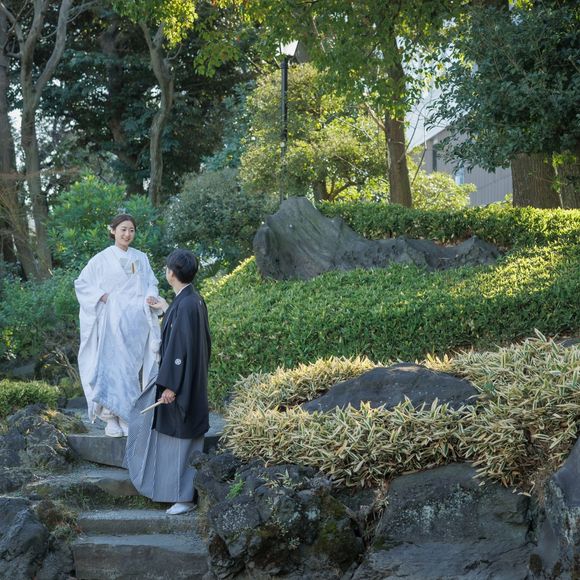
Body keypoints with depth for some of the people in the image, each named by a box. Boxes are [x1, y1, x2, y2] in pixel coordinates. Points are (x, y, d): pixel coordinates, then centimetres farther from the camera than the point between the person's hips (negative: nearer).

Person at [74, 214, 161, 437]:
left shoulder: (141, 258, 10)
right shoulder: (102, 259, 1)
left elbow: (151, 283, 16)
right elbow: (81, 283, 4)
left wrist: (151, 296, -5)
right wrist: (101, 296, -9)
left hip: (137, 322, 3)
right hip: (113, 322, -3)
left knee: (133, 367, 4)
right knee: (113, 366, -5)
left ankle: (129, 416, 12)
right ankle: (112, 418, -1)